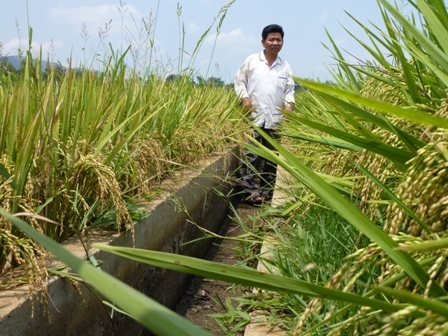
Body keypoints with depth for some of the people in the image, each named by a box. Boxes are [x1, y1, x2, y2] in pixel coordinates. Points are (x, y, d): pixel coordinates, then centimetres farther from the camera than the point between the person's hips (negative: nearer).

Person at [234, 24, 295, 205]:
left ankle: (267, 191, 20)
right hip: (253, 117, -3)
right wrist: (244, 98, -10)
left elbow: (289, 90, 10)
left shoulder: (285, 66, 9)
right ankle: (250, 191, -4)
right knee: (250, 155, -8)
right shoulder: (251, 60, 2)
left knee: (271, 157, 9)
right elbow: (239, 81, 6)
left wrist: (289, 105, -7)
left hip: (275, 119, 3)